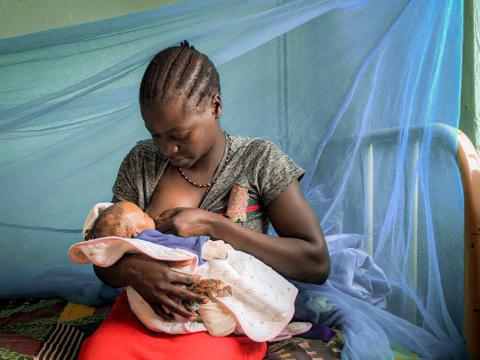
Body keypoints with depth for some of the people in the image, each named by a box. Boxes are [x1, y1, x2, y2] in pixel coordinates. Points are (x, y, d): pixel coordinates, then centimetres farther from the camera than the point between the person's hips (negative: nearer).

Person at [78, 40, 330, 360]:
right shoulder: (141, 161, 1)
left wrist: (211, 224, -20)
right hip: (145, 310, 3)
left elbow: (317, 264, -14)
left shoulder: (260, 160, -7)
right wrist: (132, 270, -21)